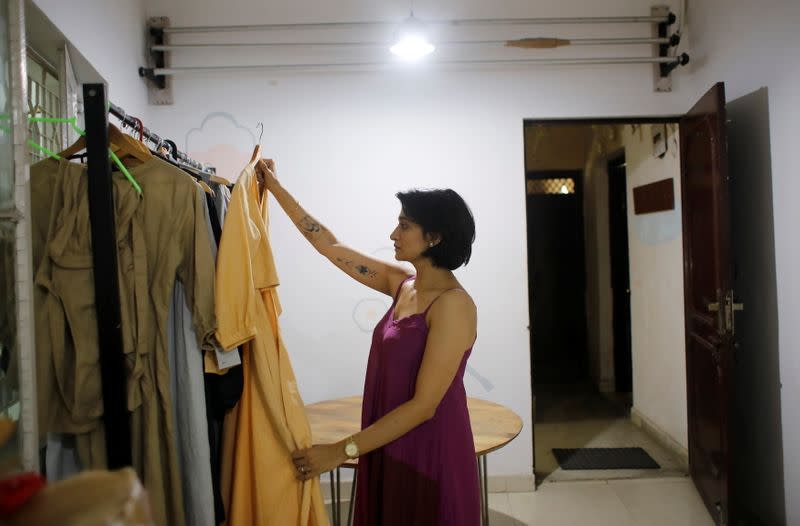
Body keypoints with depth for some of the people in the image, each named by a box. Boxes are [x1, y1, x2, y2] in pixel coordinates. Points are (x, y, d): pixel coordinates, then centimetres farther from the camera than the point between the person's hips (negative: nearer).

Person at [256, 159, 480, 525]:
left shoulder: (453, 303, -20)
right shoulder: (402, 283, 2)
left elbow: (424, 405, -23)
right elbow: (329, 245, 9)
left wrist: (343, 450, -21)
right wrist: (276, 188, 12)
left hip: (431, 457, -7)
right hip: (390, 451, 7)